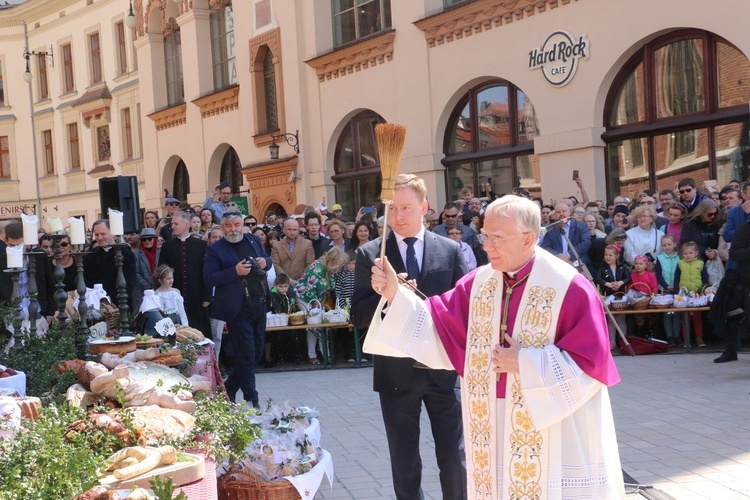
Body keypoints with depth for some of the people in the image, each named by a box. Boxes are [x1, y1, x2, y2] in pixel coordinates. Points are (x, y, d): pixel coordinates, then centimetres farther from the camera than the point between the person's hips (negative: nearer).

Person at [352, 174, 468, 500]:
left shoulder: (451, 251, 1)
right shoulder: (370, 254, -1)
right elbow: (359, 316, -6)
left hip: (444, 369, 0)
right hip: (396, 373, 0)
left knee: (455, 461, 7)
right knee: (405, 466, 13)